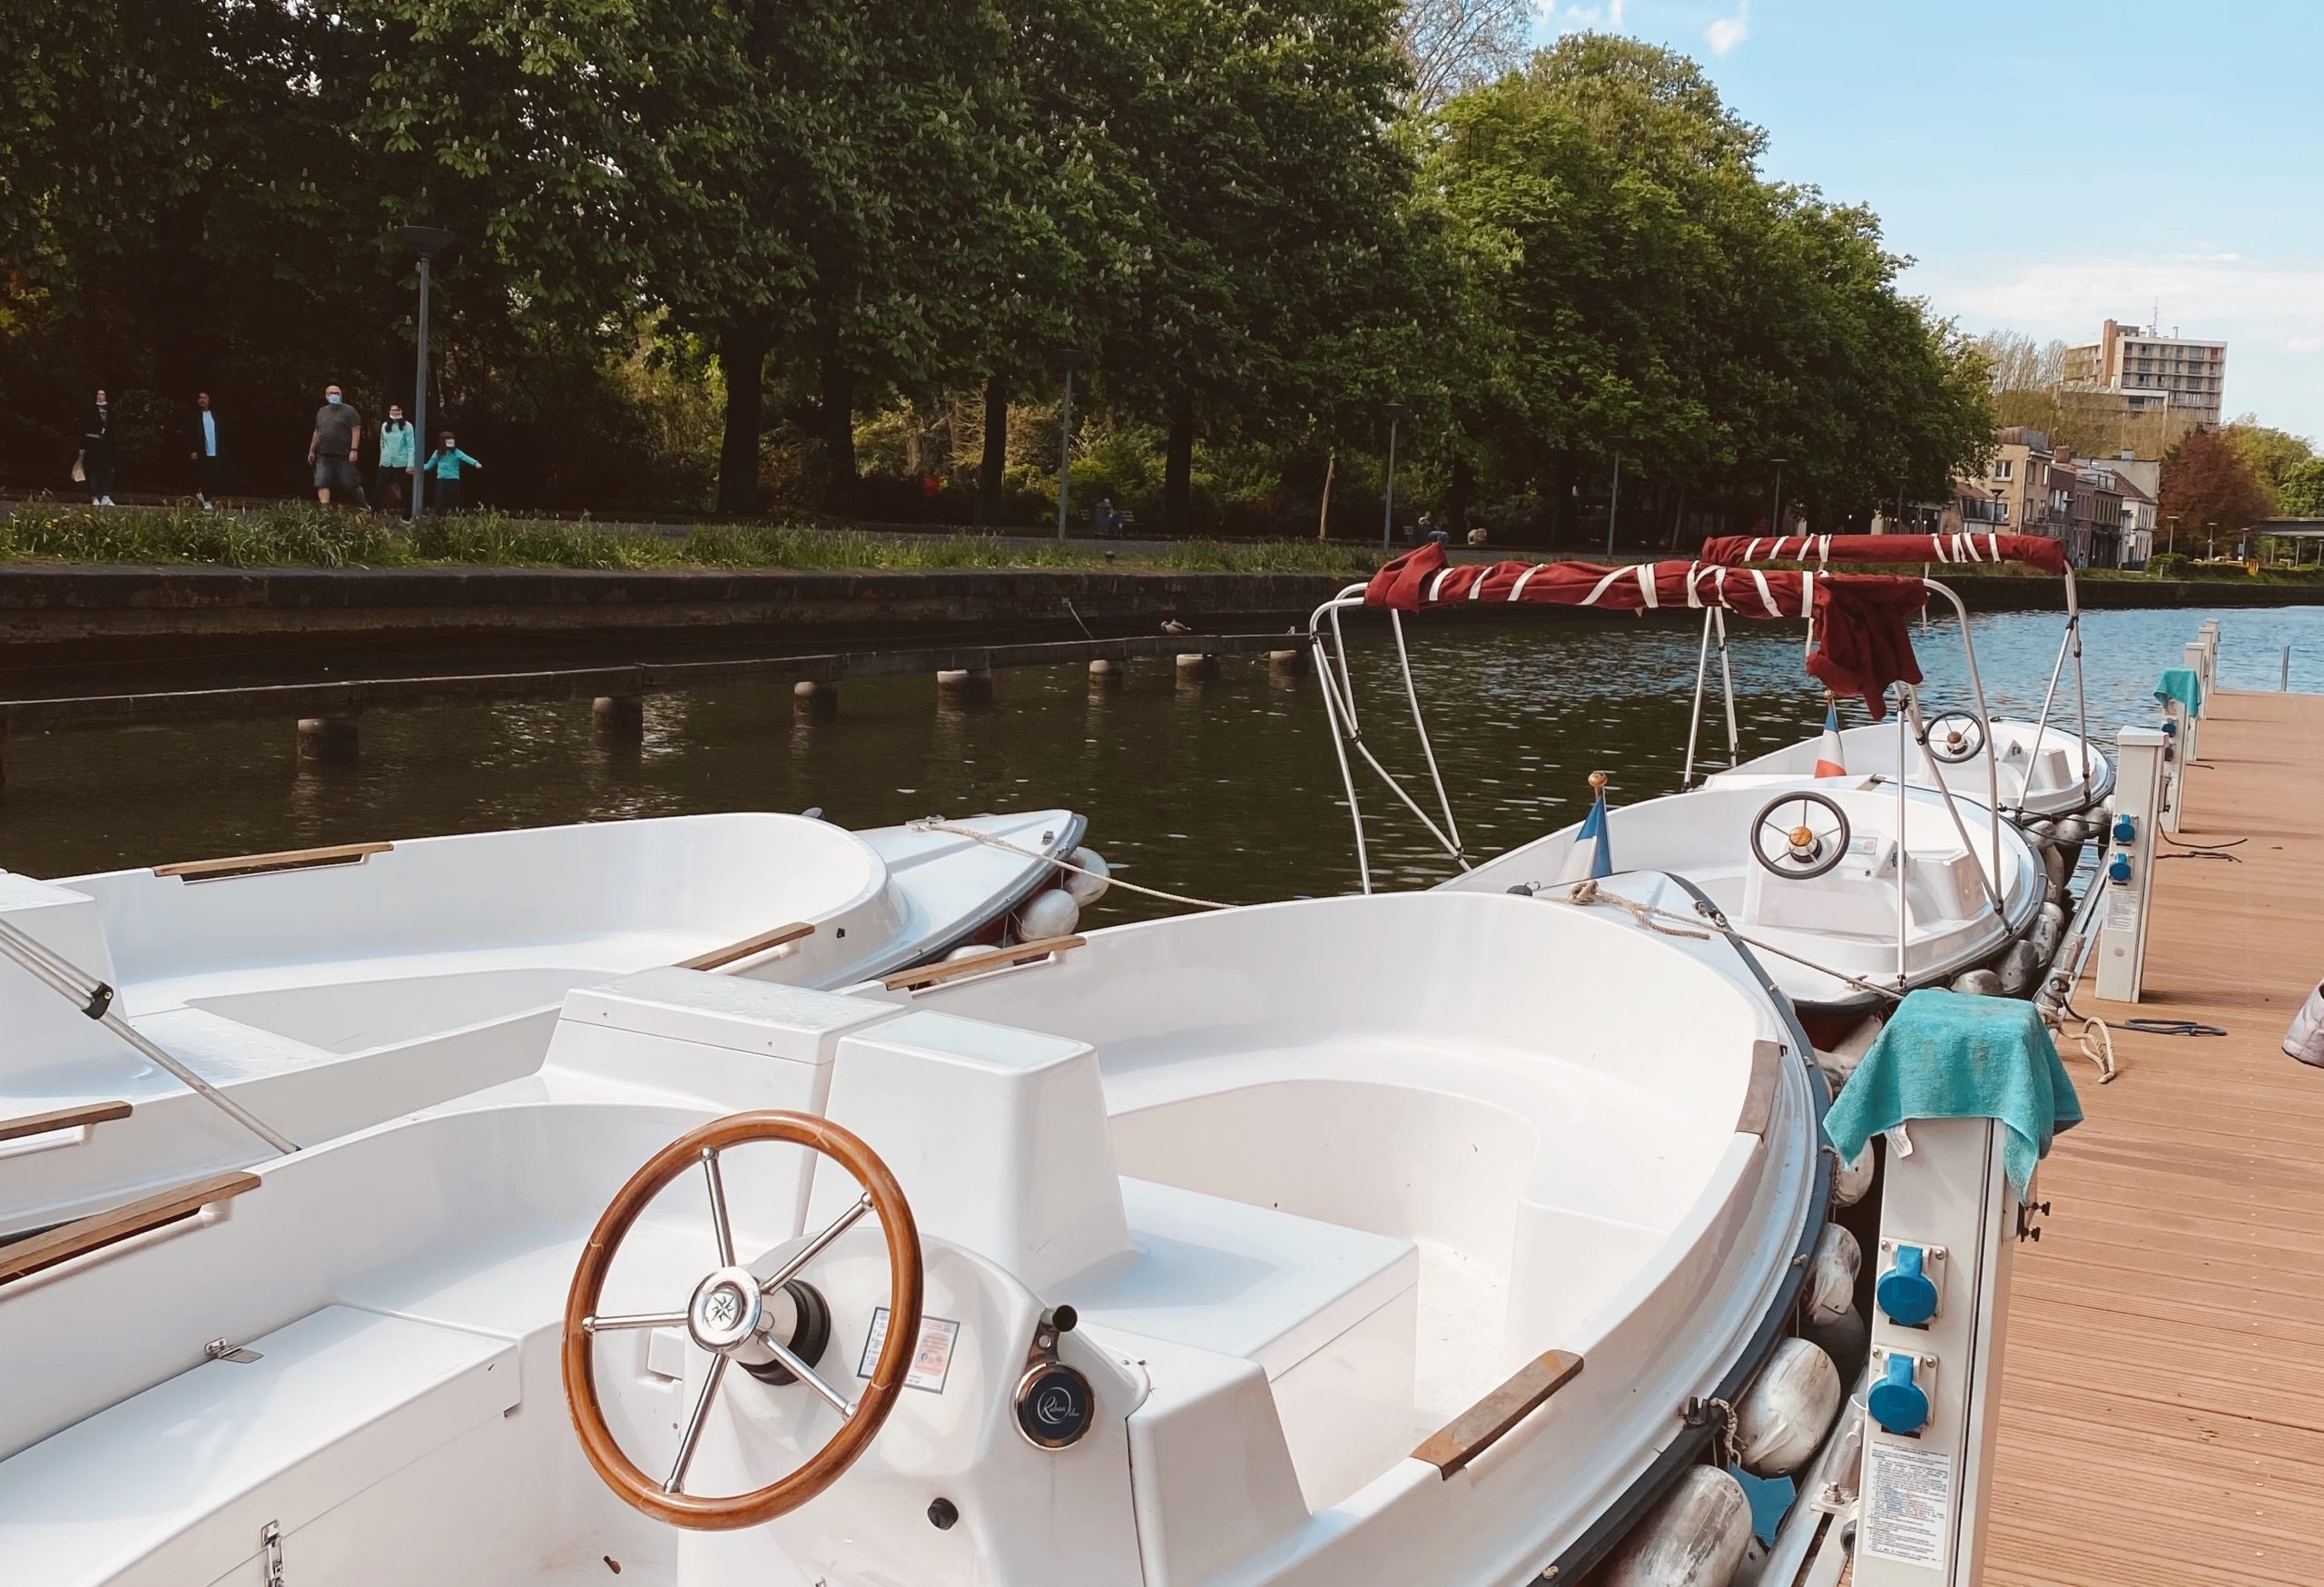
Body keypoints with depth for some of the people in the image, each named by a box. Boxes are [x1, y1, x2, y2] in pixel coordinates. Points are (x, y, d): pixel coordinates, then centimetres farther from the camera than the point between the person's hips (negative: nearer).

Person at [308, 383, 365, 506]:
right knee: (322, 484, -7)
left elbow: (356, 431, -8)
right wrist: (312, 450, 19)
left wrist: (354, 450, -17)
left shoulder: (349, 411, 0)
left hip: (344, 456, -5)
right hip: (323, 456, 5)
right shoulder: (321, 412, 18)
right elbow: (317, 433, 23)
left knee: (351, 484, -2)